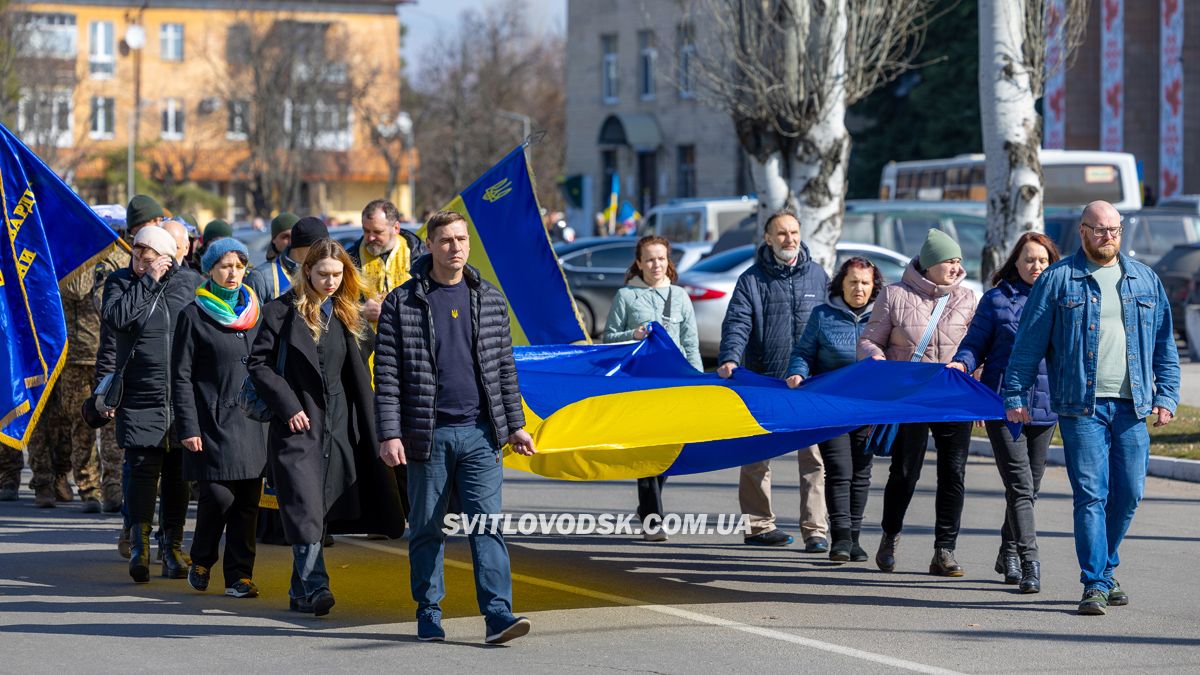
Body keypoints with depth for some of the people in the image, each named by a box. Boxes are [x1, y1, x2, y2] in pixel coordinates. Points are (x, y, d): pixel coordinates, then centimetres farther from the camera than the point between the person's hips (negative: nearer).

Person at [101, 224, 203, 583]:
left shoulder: (190, 281, 6)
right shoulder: (120, 281, 4)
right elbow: (116, 317, -15)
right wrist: (150, 281, -12)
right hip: (140, 397, -2)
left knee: (178, 473, 7)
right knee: (143, 469, -10)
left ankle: (172, 547, 16)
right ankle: (140, 544, -11)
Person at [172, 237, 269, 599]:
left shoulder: (255, 312, 14)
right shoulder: (194, 315, 0)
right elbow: (182, 376, -2)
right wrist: (188, 428, -9)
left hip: (252, 421, 4)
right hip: (213, 421, -4)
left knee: (248, 501, 1)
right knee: (218, 496, -10)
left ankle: (240, 575, 8)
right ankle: (201, 562, 13)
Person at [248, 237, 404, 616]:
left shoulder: (347, 315, 14)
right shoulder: (282, 311, -1)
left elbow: (358, 373, 18)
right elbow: (259, 364, -3)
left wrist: (365, 425, 8)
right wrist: (287, 406, -12)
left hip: (338, 425, 5)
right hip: (298, 425, -5)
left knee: (322, 510, 6)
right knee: (305, 508, -13)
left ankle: (301, 591, 14)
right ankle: (314, 589, -16)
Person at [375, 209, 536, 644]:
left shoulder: (489, 299, 10)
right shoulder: (402, 303, 1)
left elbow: (505, 368, 14)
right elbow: (387, 374, -2)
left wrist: (514, 424, 10)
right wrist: (389, 434, -9)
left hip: (480, 433, 1)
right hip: (428, 434, -1)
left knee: (487, 523, -8)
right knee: (427, 529, 6)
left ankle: (498, 615, -13)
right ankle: (429, 614, 17)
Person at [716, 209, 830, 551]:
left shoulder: (817, 276, 10)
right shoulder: (751, 280, 4)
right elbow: (737, 324, -6)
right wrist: (730, 359, -23)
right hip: (762, 381, -1)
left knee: (814, 455, -5)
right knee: (757, 455, 6)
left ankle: (815, 529, -3)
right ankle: (758, 524, 17)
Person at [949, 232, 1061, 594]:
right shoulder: (996, 300, 1)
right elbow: (976, 343, 4)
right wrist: (962, 363, -17)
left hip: (1045, 405, 3)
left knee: (1030, 487, 13)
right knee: (1019, 486, -12)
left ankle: (1009, 553, 31)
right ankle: (1029, 562, -15)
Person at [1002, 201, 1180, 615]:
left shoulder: (1146, 281, 13)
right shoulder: (1058, 280, 2)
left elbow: (1164, 344, 16)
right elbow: (1028, 342, 2)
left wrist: (1166, 395, 7)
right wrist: (1015, 395, -2)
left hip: (1131, 407, 4)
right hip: (1081, 407, -4)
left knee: (1128, 494, 6)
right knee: (1090, 495, -8)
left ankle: (1103, 570, 25)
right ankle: (1095, 585, -6)